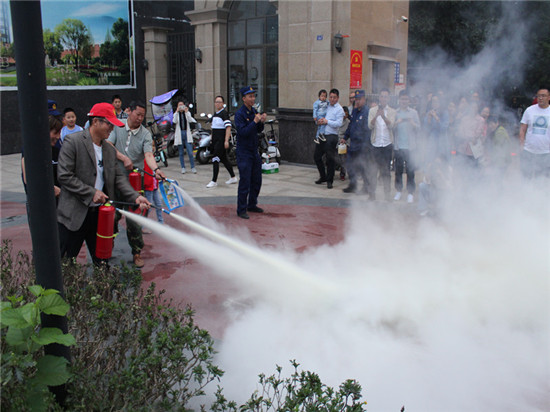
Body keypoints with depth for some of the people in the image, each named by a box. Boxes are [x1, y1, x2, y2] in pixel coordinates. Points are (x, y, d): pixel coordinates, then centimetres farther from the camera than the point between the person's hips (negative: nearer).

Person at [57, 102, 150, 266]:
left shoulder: (110, 150, 10)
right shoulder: (73, 142, -10)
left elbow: (118, 177, 7)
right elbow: (64, 175, -15)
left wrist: (135, 197, -8)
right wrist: (91, 193, -16)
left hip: (100, 214, 6)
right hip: (75, 215, -6)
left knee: (101, 260, 15)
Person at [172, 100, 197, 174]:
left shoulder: (188, 113, 10)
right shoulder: (176, 114, 8)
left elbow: (190, 120, -8)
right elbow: (174, 121, -12)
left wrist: (186, 112, -15)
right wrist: (177, 111, -17)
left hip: (187, 134, 0)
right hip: (179, 134, 0)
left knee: (190, 153, -7)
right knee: (181, 153, 4)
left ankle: (193, 167, 0)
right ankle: (183, 168, 13)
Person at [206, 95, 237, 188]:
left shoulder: (224, 113, -10)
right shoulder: (215, 114, 17)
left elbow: (228, 127, -18)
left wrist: (226, 141, -24)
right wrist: (212, 139, 22)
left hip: (222, 140, -9)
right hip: (215, 140, 9)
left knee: (215, 159, -11)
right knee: (224, 159, 13)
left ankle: (214, 181, -7)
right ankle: (233, 177, 23)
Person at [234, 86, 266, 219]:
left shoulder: (254, 111, 10)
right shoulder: (240, 113, -14)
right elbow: (242, 132, -23)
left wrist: (261, 122, -4)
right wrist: (255, 121, -25)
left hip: (254, 151, 8)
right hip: (244, 152, -8)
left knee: (256, 180, 14)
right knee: (245, 182, -5)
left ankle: (252, 205, 29)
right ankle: (241, 210, 5)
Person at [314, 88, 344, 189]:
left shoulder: (339, 109, -3)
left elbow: (338, 123, -13)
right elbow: (317, 118, 21)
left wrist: (327, 121, -13)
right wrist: (319, 121, -1)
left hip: (331, 136, -6)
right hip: (322, 135, 7)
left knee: (330, 159, -3)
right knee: (316, 156, 11)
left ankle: (329, 181, 8)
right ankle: (323, 177, 27)